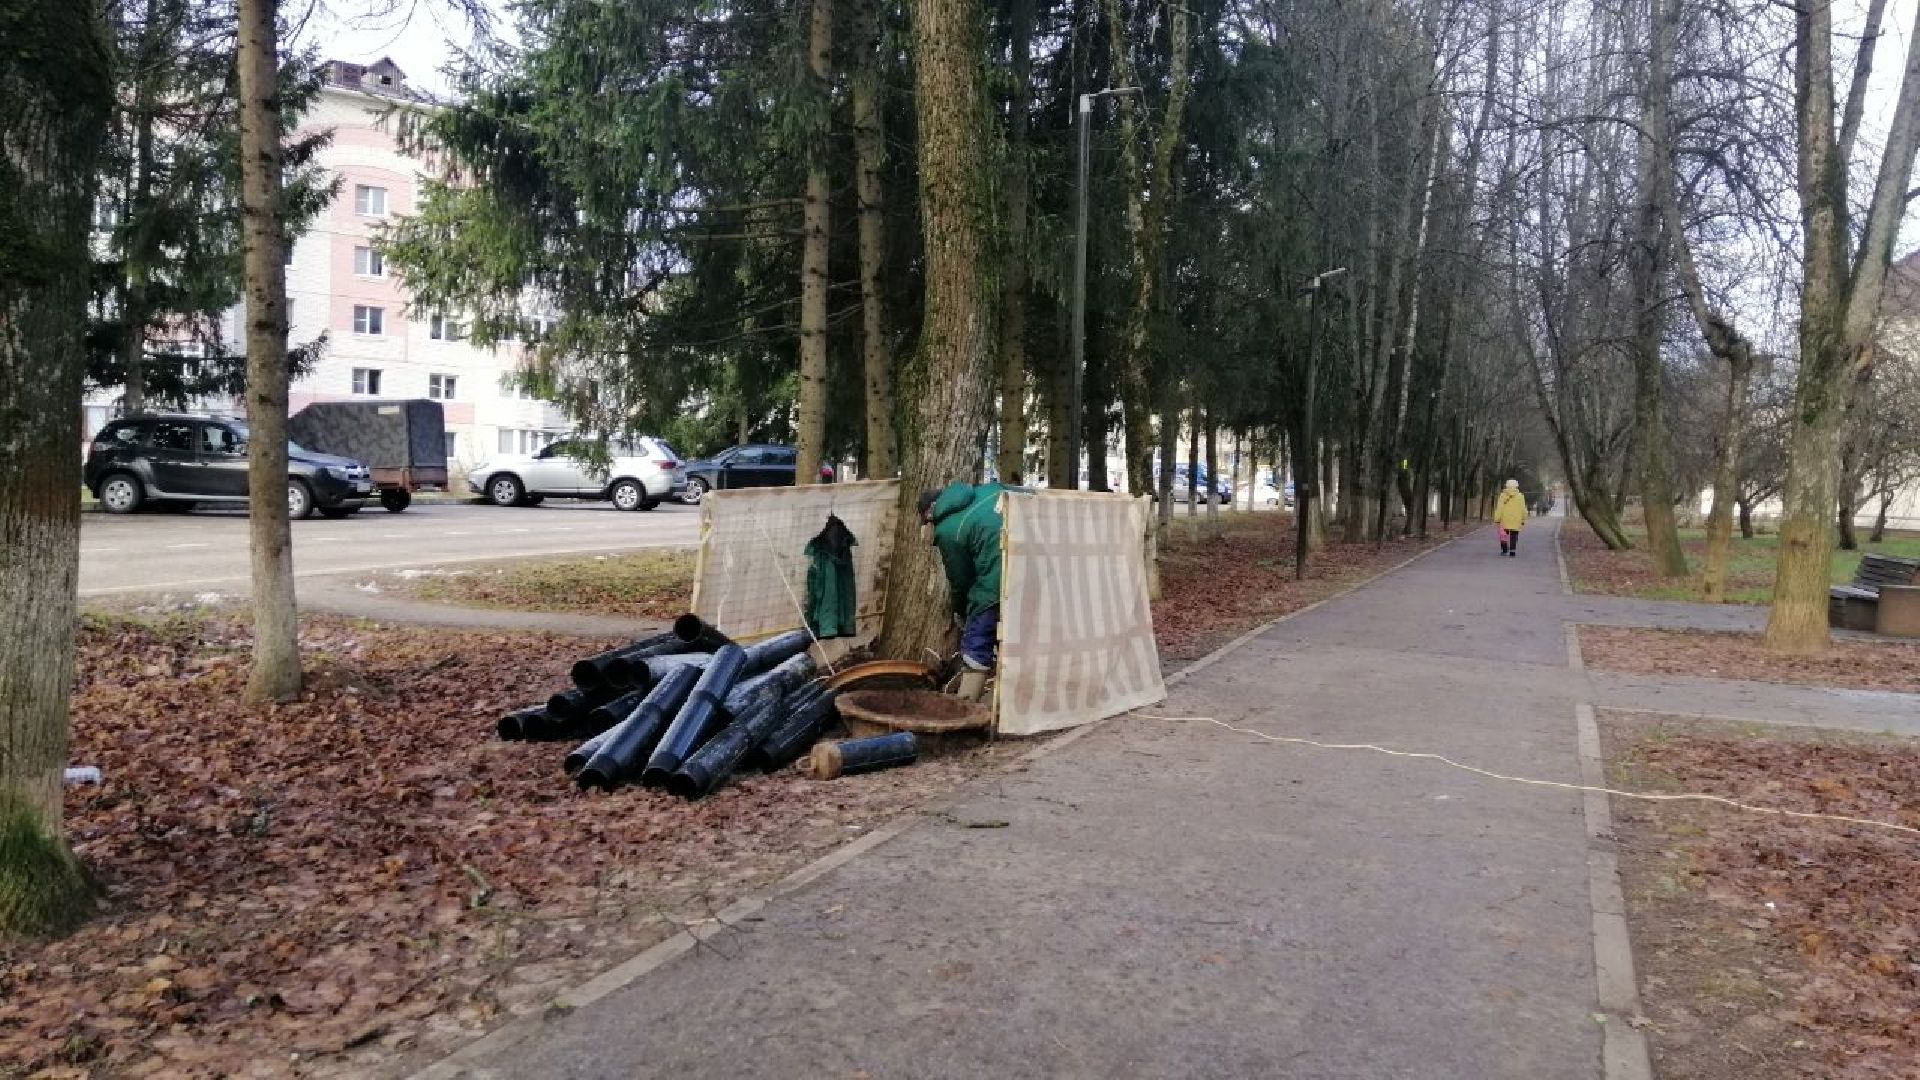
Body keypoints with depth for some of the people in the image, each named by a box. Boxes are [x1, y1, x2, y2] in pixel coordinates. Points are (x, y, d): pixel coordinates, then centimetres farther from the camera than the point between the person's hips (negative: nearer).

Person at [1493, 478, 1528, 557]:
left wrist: (1497, 519, -3)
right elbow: (1523, 509, 1)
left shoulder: (1503, 495, -1)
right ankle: (1512, 552, -3)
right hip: (1516, 521, 0)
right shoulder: (1520, 496, 1)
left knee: (1504, 535, 14)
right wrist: (1523, 520, 9)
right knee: (1513, 536, 3)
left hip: (1505, 519, 0)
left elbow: (1499, 508, -5)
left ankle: (1504, 550, 15)